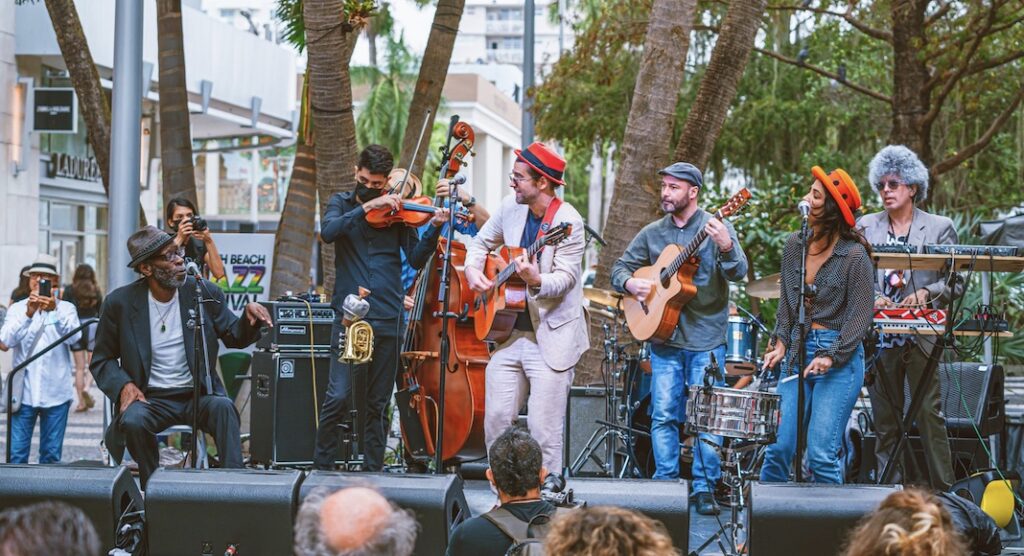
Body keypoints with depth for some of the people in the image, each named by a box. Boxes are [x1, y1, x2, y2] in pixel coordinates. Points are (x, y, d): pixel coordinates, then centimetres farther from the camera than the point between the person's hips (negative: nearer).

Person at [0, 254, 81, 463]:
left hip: (55, 393, 0)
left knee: (51, 455, 5)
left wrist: (55, 310, -28)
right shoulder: (17, 308, 7)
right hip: (24, 391, 0)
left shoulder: (66, 308, 6)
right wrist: (28, 313, -26)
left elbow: (73, 337, -12)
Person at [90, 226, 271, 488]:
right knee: (133, 420, -33)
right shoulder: (120, 303, -1)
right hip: (150, 399, -1)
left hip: (198, 396, 1)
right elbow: (102, 360, 7)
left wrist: (249, 317, -15)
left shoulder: (205, 292, 2)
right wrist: (124, 385, -14)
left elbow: (235, 338, 8)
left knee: (223, 407, -32)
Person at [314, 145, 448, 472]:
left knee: (377, 403, 7)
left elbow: (416, 259, 4)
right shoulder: (342, 203, 9)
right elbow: (328, 232, -12)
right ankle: (322, 466, 2)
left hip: (388, 319, 2)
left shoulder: (396, 211, 9)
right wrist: (367, 207, -19)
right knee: (339, 396, -11)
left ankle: (373, 470, 15)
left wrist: (434, 228, -11)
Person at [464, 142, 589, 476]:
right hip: (508, 333, 7)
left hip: (551, 339, -7)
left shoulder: (567, 221, -15)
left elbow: (565, 278, -20)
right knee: (496, 420, 8)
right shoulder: (512, 208, 6)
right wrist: (472, 270, 2)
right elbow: (481, 242, 22)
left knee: (544, 433, -6)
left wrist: (537, 281, -40)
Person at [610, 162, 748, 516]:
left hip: (706, 338, -3)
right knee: (664, 414, 3)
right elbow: (620, 268, 15)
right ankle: (666, 483, 11)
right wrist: (630, 282, -8)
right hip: (664, 336, 3)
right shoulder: (652, 233, 9)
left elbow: (739, 273, -14)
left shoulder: (716, 228, -3)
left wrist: (726, 248, -35)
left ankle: (704, 488, 5)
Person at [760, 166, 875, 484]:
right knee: (778, 448, -1)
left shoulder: (854, 255, -9)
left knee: (821, 454, -10)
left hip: (840, 360, -5)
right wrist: (781, 342, 3)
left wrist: (831, 357, -16)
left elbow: (861, 314, -9)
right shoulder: (795, 246, 8)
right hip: (798, 351, 5)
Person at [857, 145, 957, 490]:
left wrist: (926, 293, -13)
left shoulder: (940, 228, 4)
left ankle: (943, 489, -2)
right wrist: (873, 298, -9)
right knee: (885, 419, 6)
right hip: (880, 339, 3)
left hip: (922, 336, -3)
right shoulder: (866, 227, 11)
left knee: (929, 413, -7)